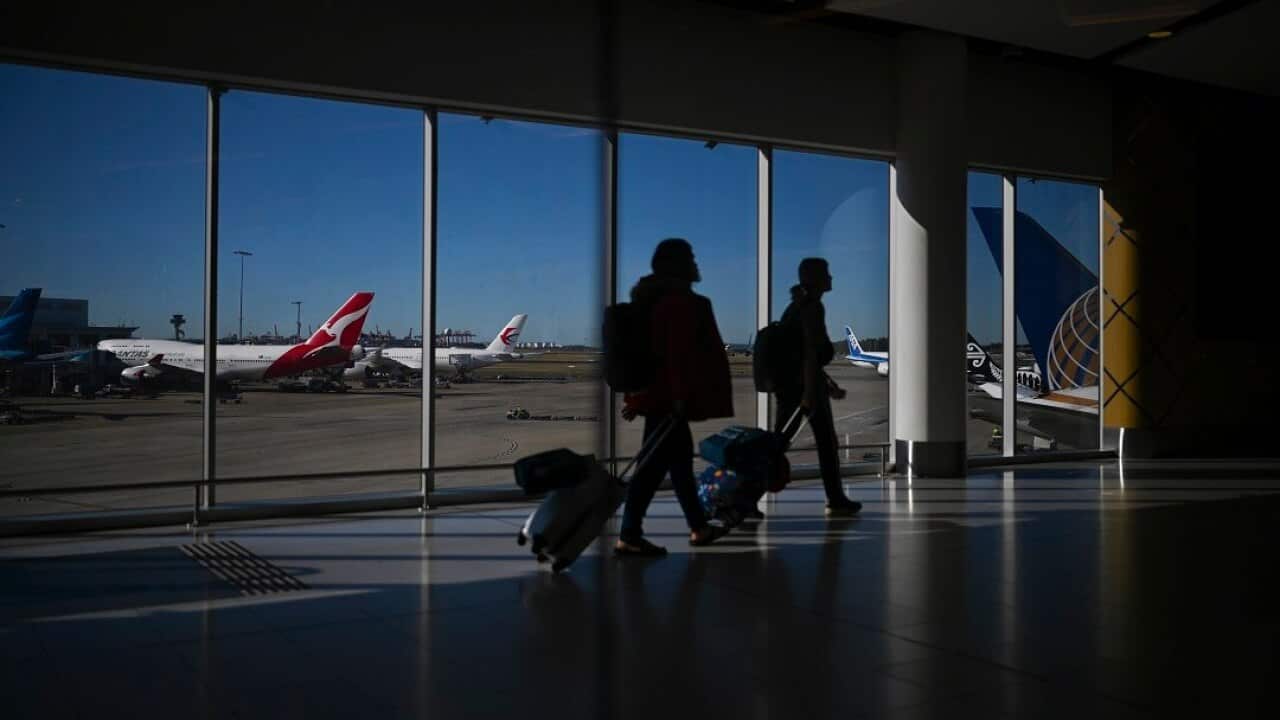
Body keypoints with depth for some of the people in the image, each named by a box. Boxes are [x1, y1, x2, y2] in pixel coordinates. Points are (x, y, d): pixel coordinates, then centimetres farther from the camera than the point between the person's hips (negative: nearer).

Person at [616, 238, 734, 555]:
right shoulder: (681, 301, -14)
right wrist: (682, 396, -21)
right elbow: (680, 353, -21)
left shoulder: (650, 299, 15)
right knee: (655, 464, -7)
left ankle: (698, 527, 28)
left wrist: (634, 394, 21)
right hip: (668, 396, -10)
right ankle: (629, 536, -5)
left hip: (652, 392, 10)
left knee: (680, 458, 17)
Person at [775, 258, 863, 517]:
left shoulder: (797, 306, 17)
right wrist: (811, 391, -25)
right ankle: (836, 500, 14)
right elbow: (809, 351, -20)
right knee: (826, 442, 5)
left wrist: (827, 383, 28)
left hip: (787, 381, 8)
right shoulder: (813, 307, -11)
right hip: (806, 382, -8)